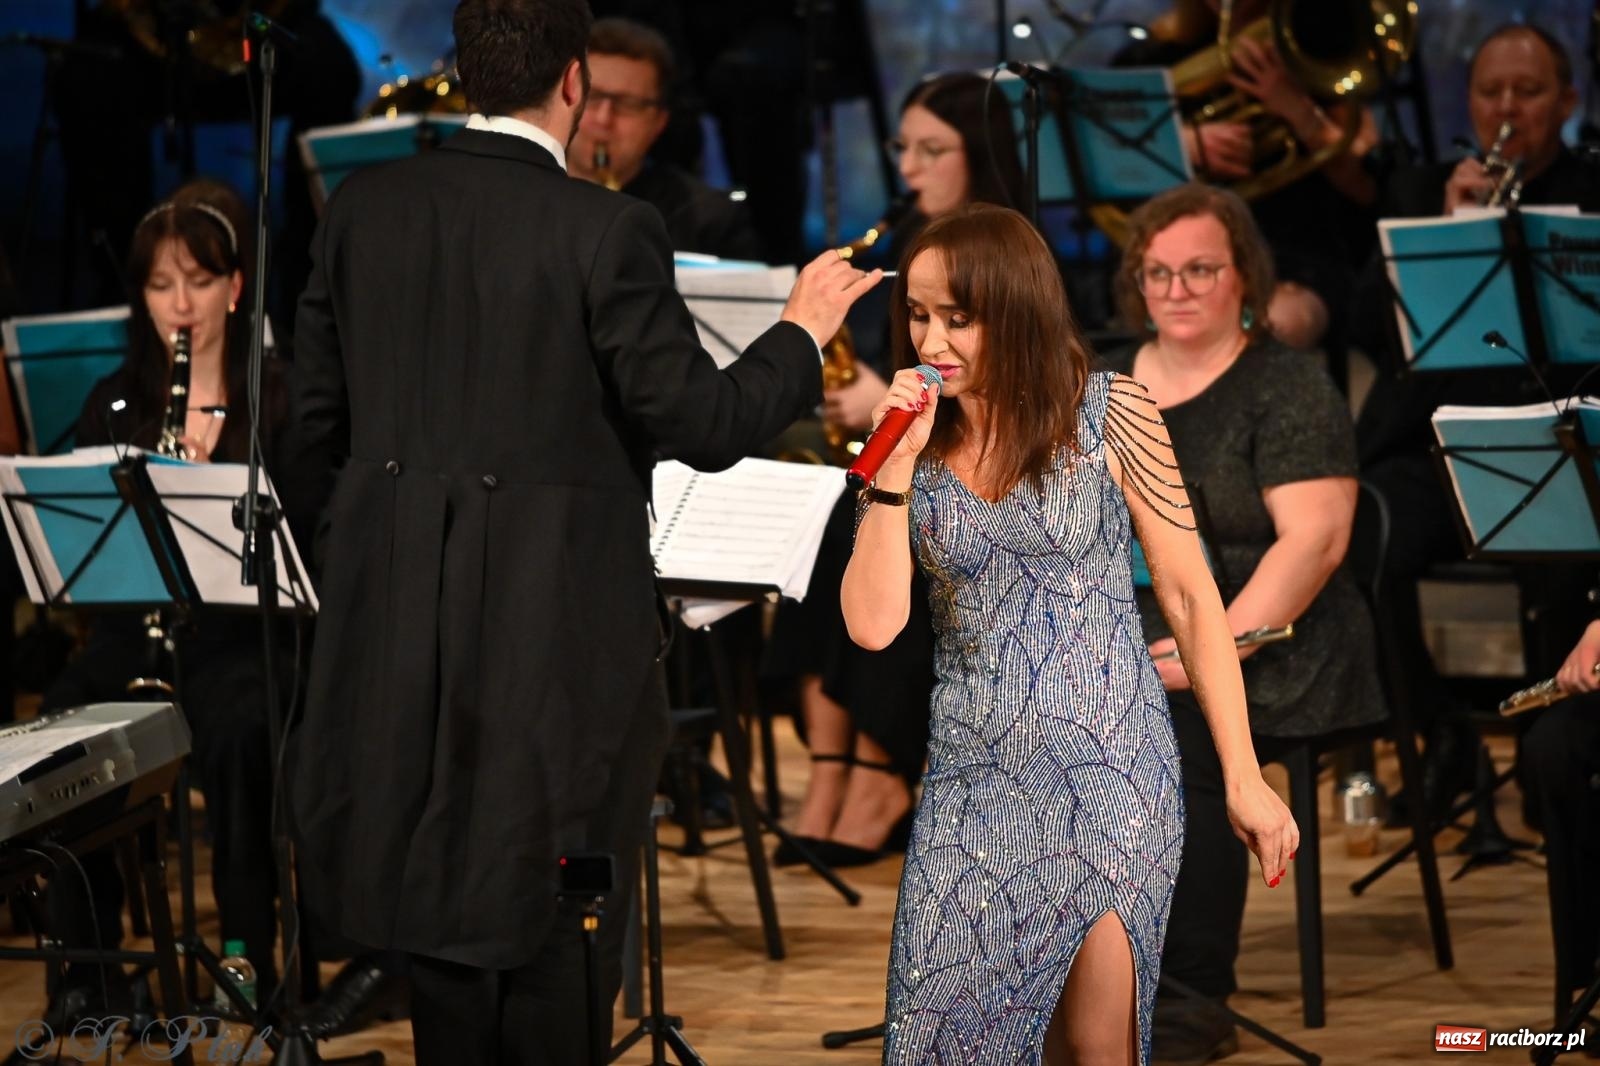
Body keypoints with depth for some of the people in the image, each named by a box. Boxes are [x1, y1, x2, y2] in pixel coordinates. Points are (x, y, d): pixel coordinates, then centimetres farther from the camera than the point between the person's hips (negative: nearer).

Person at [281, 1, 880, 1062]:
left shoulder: (361, 210, 1)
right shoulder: (606, 232, -15)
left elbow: (319, 418, 7)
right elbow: (704, 425, -13)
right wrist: (804, 329, 2)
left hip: (400, 617, 5)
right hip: (562, 618, -5)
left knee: (442, 890, 16)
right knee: (559, 923, 7)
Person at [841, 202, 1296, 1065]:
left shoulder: (1107, 416, -5)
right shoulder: (913, 442, 4)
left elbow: (1190, 597, -3)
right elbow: (872, 625, -6)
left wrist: (1243, 779, -5)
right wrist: (897, 466, -13)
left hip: (1110, 766, -3)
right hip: (973, 776, 3)